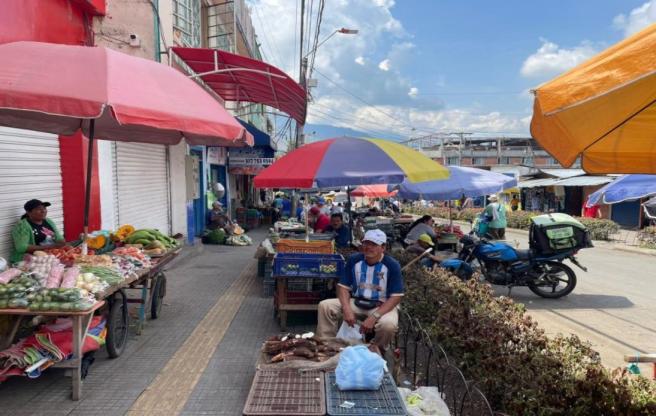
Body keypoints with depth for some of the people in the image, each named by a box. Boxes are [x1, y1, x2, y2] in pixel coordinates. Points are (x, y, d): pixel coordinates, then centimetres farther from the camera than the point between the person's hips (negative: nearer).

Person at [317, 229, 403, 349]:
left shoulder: (392, 265, -13)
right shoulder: (354, 260, -4)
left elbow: (396, 297, -15)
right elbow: (343, 286, -1)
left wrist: (374, 317, -26)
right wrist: (347, 309, -21)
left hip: (382, 306, -3)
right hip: (356, 302, 3)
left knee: (388, 324, -36)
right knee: (325, 306, -17)